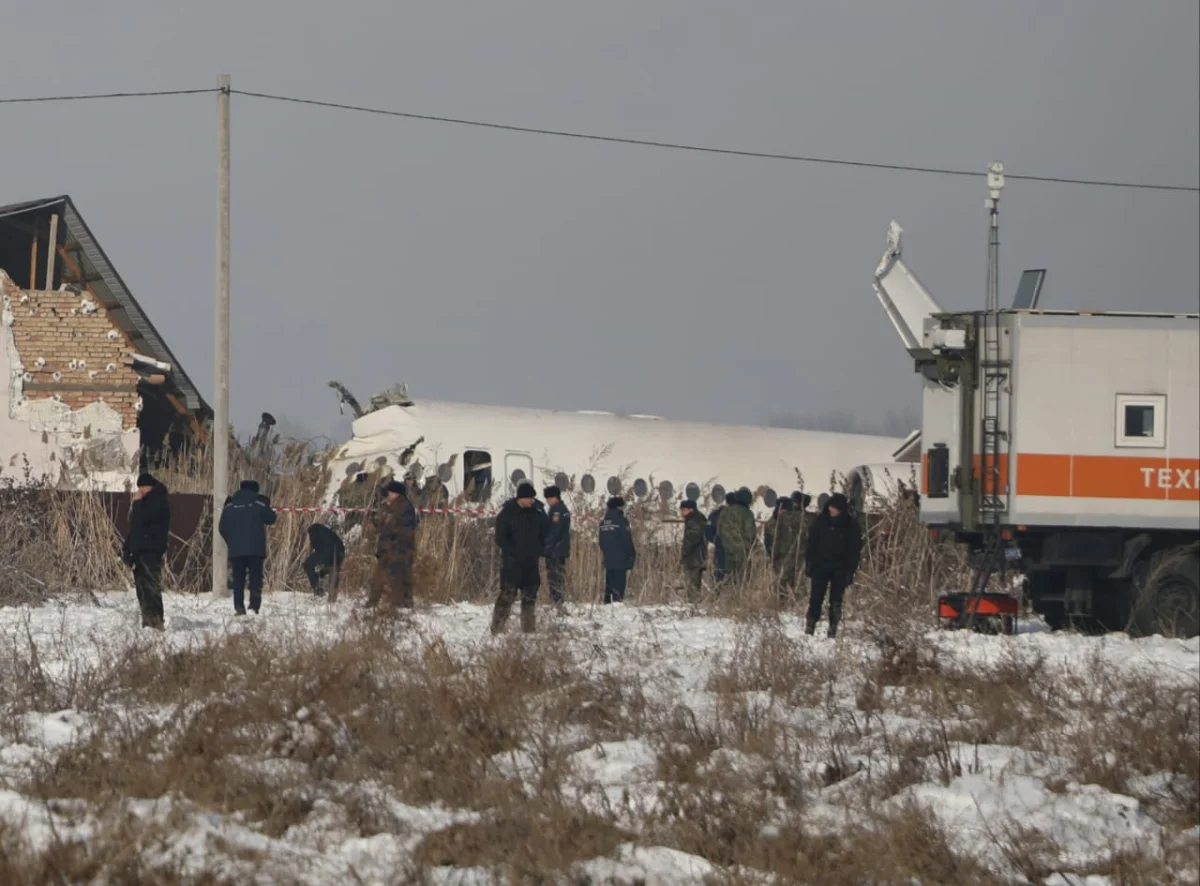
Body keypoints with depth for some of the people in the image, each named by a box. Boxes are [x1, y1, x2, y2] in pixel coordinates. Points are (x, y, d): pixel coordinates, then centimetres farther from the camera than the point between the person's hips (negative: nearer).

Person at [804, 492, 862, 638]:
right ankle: (810, 625, 0)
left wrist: (850, 570, -6)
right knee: (815, 598, -5)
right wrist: (809, 563, -1)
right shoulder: (820, 522, 1)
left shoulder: (850, 526, -2)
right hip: (820, 566, 1)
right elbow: (811, 543, 6)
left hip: (839, 571, -1)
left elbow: (855, 549, 0)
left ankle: (833, 628, 6)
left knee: (836, 600, 1)